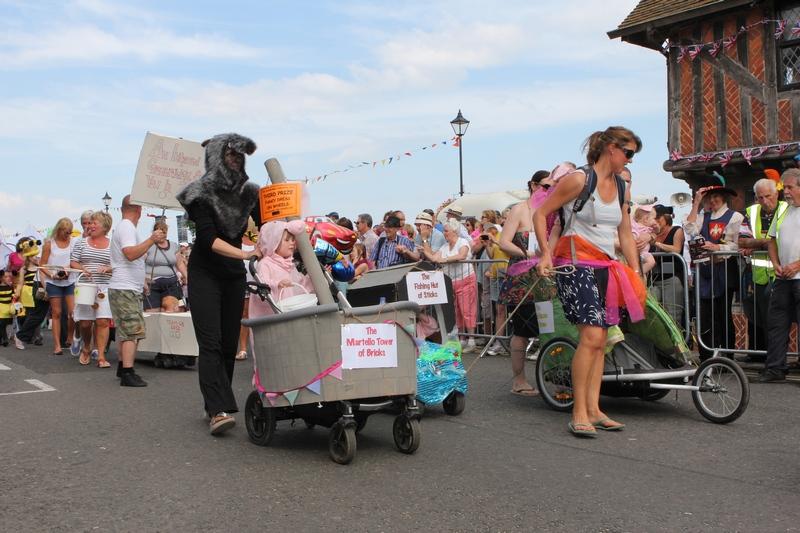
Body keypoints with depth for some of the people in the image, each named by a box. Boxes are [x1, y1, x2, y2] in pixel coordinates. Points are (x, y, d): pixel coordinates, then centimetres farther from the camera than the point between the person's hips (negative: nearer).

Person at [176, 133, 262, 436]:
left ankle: (215, 404, 16)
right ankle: (220, 410, -18)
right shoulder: (202, 193, -9)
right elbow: (208, 238, -19)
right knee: (211, 343, -13)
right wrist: (244, 254, -30)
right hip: (204, 274, -5)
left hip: (234, 275, 5)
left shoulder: (248, 192, 5)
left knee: (230, 343, 5)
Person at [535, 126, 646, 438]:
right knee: (592, 336, -17)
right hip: (576, 264, -8)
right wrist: (546, 254, -15)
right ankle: (579, 413, -9)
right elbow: (540, 214, -5)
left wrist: (636, 275, 12)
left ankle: (593, 409, 11)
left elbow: (626, 235, 18)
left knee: (600, 340, 5)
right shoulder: (579, 179, -8)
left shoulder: (623, 189, 14)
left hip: (606, 267, 8)